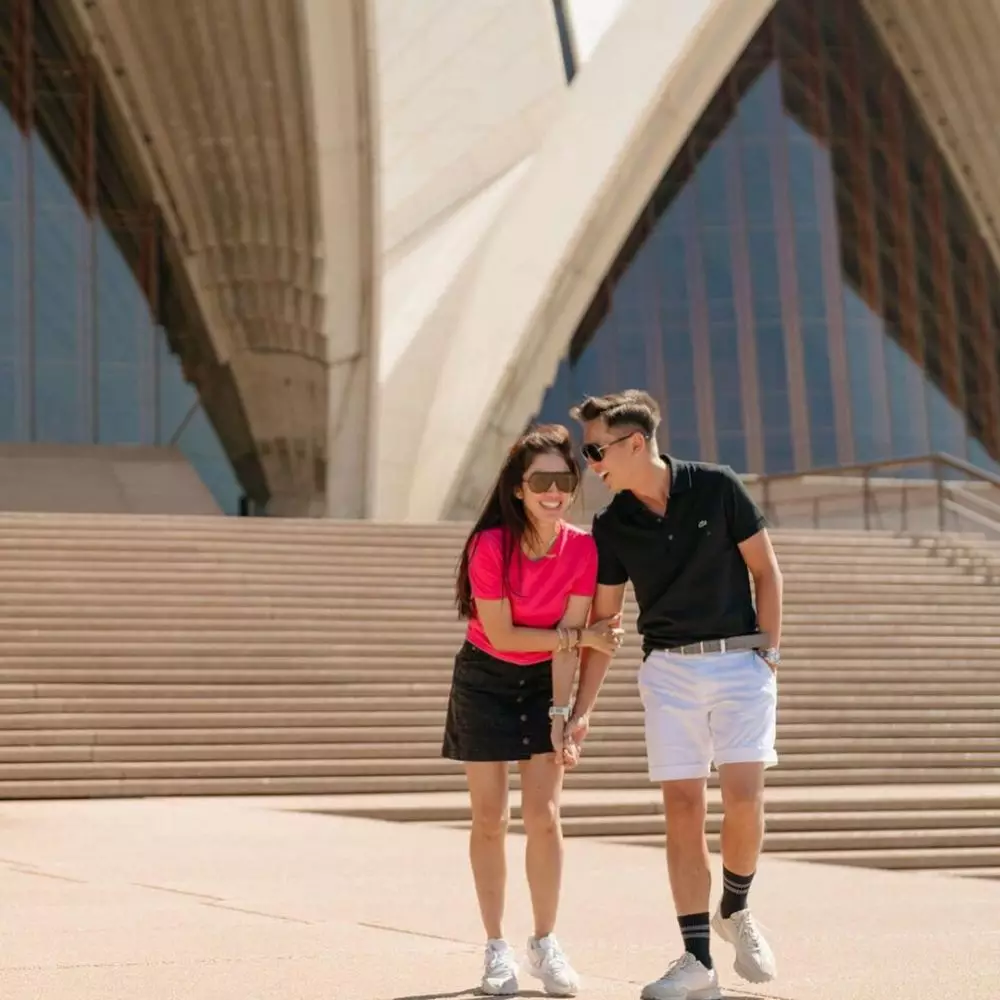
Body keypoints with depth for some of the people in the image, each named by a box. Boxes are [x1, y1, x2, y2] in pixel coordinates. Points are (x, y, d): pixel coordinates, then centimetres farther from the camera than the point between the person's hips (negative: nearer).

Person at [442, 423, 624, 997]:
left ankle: (546, 944, 9)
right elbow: (500, 635, -19)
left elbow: (569, 645, -14)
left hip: (544, 683, 2)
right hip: (485, 683, -2)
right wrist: (584, 636, -18)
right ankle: (497, 949, 12)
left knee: (544, 816, -4)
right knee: (490, 819, 1)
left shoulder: (582, 549, -15)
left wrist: (560, 717, -17)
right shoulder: (491, 545, -23)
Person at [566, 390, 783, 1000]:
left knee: (743, 796, -15)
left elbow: (765, 569, 2)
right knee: (683, 807, -4)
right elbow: (603, 622, 7)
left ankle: (735, 912, 13)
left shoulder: (717, 487, -7)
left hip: (740, 659, -2)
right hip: (668, 670, 3)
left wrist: (769, 649, -4)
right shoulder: (611, 526, 1)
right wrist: (583, 709, 3)